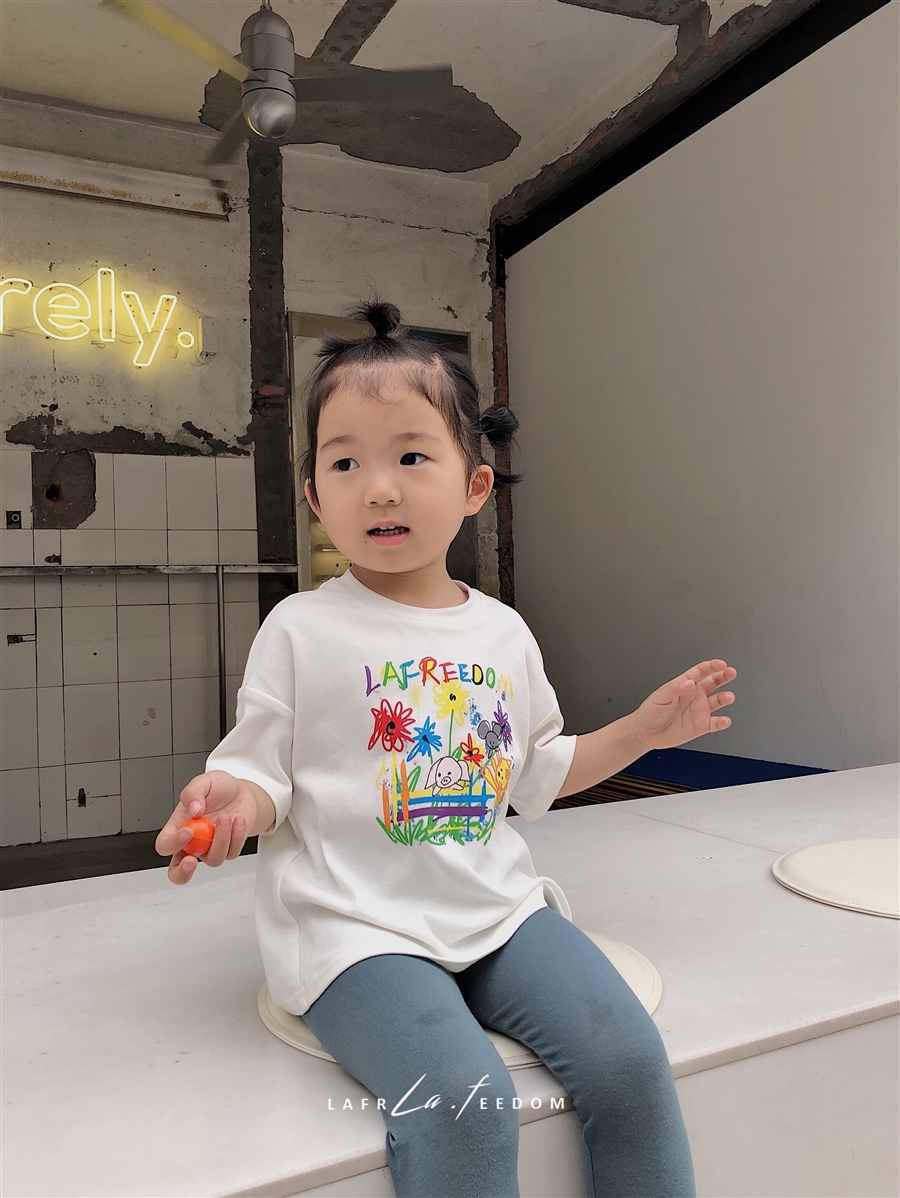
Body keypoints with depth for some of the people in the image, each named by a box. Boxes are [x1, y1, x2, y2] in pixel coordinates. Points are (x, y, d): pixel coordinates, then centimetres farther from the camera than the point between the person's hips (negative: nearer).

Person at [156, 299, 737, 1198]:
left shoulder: (504, 634, 9)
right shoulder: (301, 630, -4)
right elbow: (265, 764, -2)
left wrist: (642, 728, 13)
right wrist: (232, 797, -25)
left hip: (498, 907, 5)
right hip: (357, 926, -4)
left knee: (629, 1059, -13)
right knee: (464, 1104, -26)